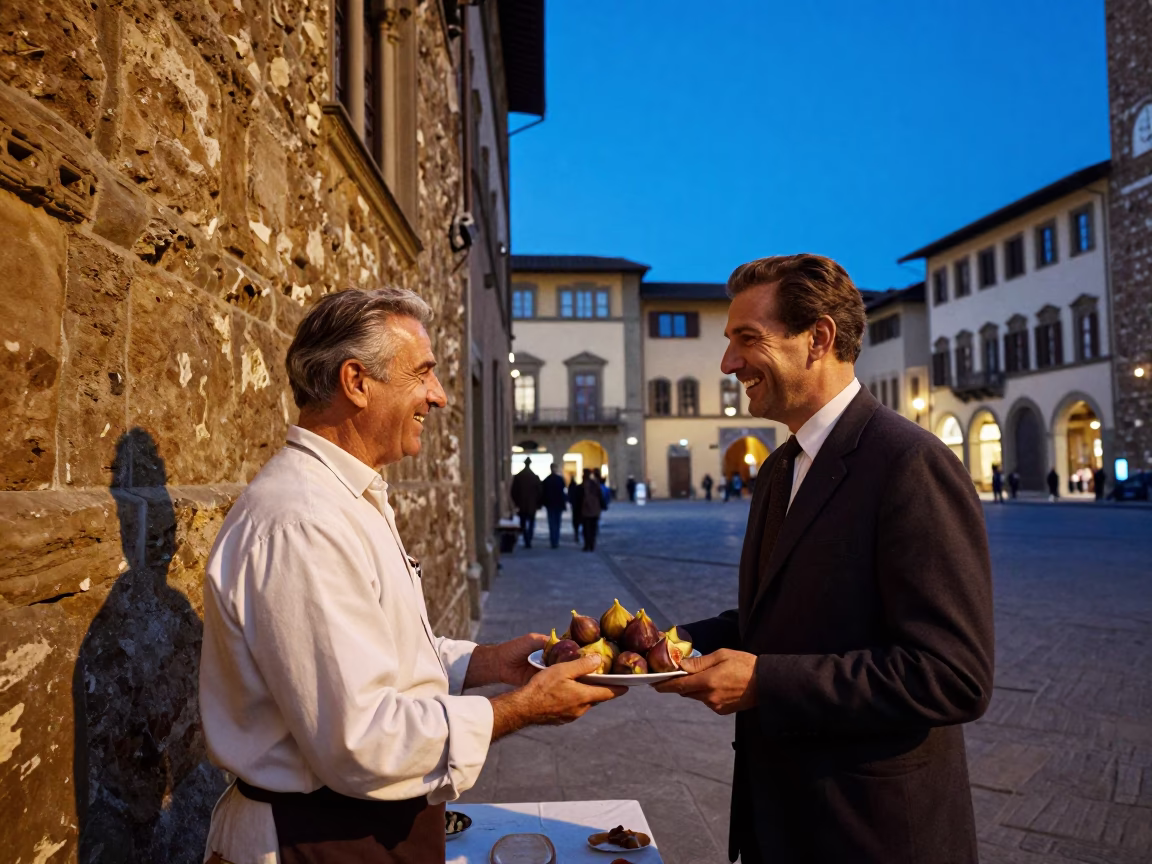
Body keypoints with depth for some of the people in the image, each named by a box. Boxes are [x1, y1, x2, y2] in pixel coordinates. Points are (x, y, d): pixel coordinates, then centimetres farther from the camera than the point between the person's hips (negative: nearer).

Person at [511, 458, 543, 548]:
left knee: (523, 524, 9)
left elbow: (514, 492, -2)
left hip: (521, 506, 0)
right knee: (531, 523, 12)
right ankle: (529, 542, 2)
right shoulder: (535, 477, -6)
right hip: (532, 505, 0)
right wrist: (538, 504, 7)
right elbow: (540, 491, -3)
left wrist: (516, 503, 7)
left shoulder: (517, 477, -4)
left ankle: (527, 542, 0)